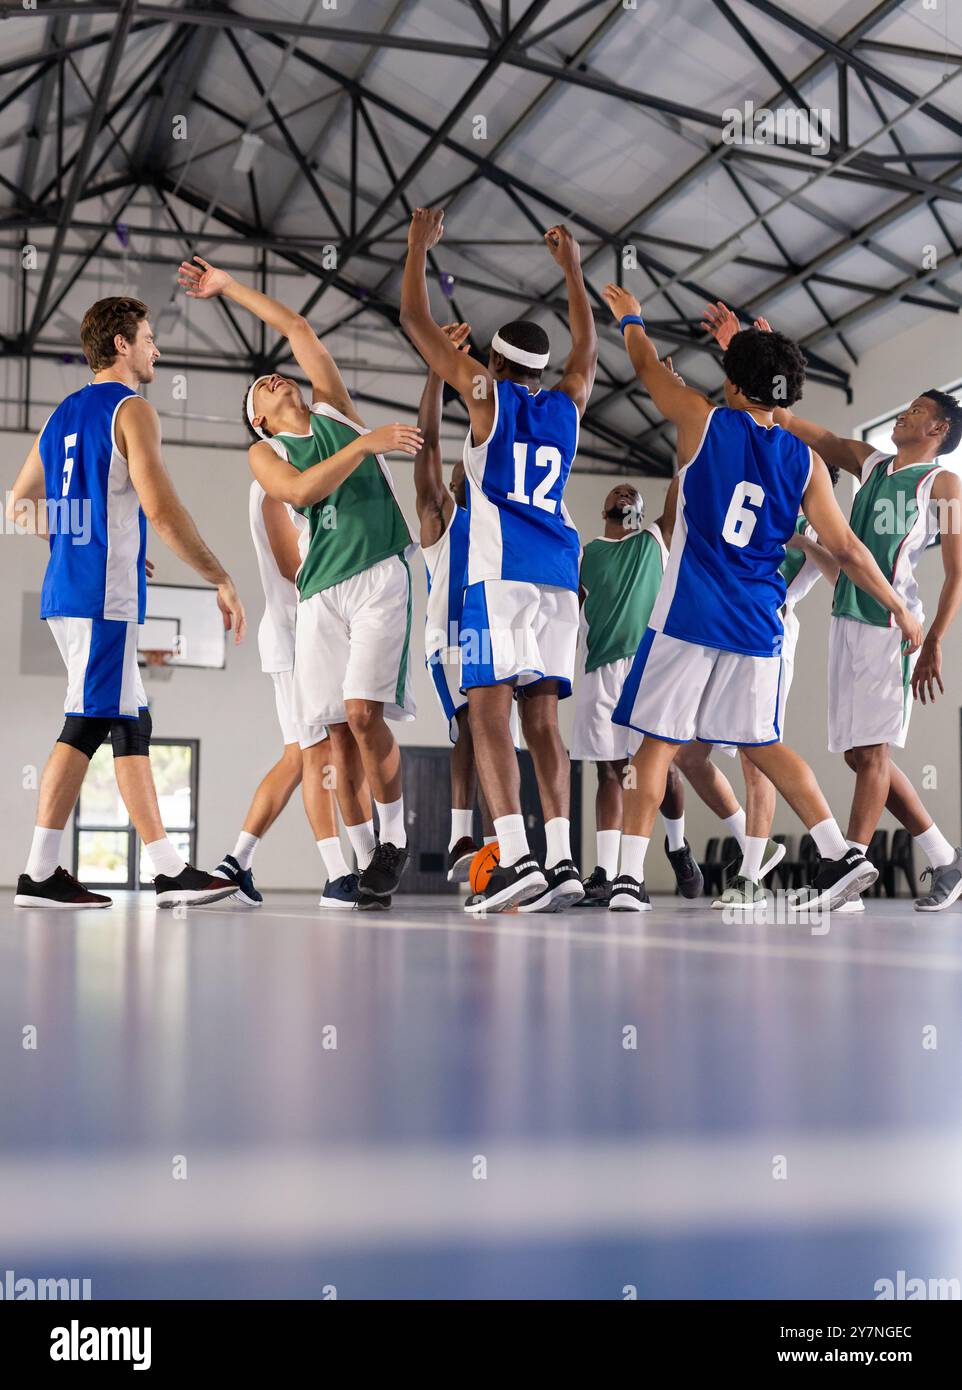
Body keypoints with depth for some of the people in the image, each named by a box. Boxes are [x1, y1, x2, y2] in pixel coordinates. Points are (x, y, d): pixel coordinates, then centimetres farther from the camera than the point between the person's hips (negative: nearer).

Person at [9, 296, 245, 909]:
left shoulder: (62, 414, 19)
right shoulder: (131, 409, -7)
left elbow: (20, 506, 23)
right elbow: (161, 508, -18)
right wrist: (222, 578, -14)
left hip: (66, 588, 9)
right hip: (104, 594, -9)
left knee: (130, 725, 8)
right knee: (88, 724, -5)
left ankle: (170, 870, 9)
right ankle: (40, 875, -1)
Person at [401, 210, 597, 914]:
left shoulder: (487, 394, 5)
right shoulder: (567, 403, 17)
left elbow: (415, 320, 13)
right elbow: (587, 348, 39)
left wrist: (420, 245, 25)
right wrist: (572, 269, 48)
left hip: (499, 571, -5)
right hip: (559, 572, 5)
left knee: (490, 710, -10)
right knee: (541, 717, 6)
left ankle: (517, 860, -22)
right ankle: (562, 862, -2)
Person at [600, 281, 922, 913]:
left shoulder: (705, 422, 0)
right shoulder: (805, 461, 6)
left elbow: (649, 368, 18)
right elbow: (846, 548, 5)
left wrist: (631, 320, 37)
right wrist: (899, 607, 15)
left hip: (689, 614, -3)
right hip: (758, 624, 3)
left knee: (661, 741, 3)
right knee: (763, 743, 15)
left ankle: (631, 877, 0)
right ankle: (841, 853, 8)